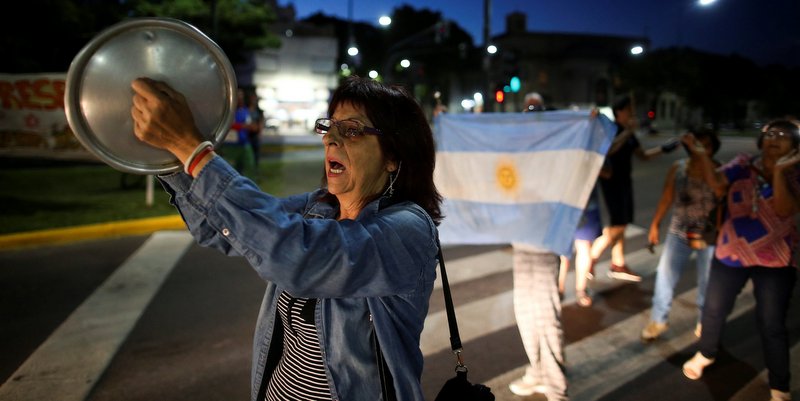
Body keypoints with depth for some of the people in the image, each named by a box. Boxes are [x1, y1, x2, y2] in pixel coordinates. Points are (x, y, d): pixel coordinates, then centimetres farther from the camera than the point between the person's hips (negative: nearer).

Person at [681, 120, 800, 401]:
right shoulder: (742, 164, -1)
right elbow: (718, 185, -18)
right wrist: (702, 155, -30)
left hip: (774, 261, -2)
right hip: (731, 253, 2)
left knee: (772, 325, 4)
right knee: (714, 310, 14)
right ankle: (705, 354, 41)